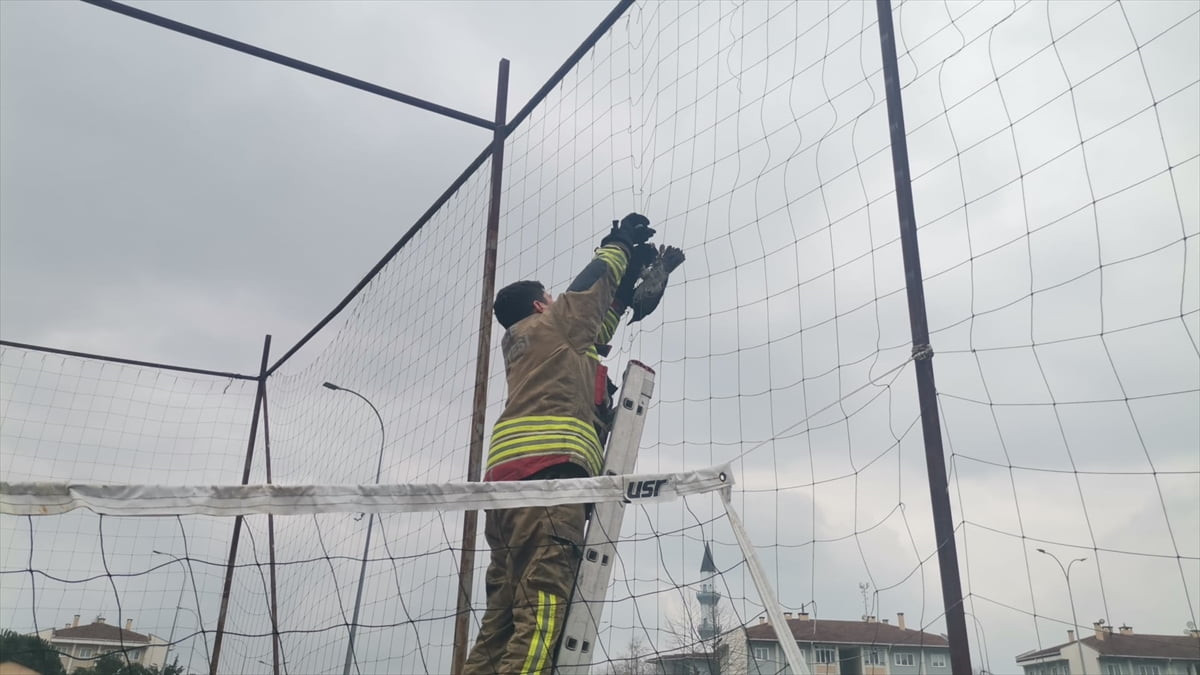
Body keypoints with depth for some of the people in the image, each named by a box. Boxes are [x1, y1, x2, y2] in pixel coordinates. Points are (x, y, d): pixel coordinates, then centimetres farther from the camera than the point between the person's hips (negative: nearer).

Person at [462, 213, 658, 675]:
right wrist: (619, 244, 43)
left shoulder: (518, 347, 33)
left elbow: (593, 332, 41)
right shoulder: (549, 325, 13)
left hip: (506, 480, 9)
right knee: (541, 613, -19)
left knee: (501, 622, 3)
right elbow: (590, 288, 24)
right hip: (547, 472, -8)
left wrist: (629, 275, 44)